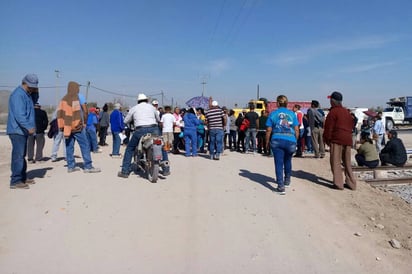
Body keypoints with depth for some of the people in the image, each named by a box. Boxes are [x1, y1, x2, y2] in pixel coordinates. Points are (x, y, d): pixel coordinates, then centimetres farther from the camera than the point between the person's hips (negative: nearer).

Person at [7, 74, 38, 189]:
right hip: (17, 130, -10)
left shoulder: (27, 95, 17)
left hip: (23, 131, 10)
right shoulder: (18, 95, -15)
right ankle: (15, 181, -5)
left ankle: (22, 177, 24)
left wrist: (32, 126, 21)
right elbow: (19, 115, -25)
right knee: (18, 155, -9)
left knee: (22, 155, 15)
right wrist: (29, 127, -32)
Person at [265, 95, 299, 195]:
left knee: (279, 163, -1)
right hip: (290, 140, 2)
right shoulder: (292, 114, 7)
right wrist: (295, 141, 16)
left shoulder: (273, 114, 4)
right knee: (287, 161, 23)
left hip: (277, 140, -2)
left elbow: (269, 130, 1)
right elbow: (296, 130, 5)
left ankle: (281, 186, -7)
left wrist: (267, 142, 10)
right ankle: (287, 181, 40)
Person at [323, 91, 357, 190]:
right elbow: (351, 125, 20)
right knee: (347, 162, 14)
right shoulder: (347, 112, 18)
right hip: (348, 139, 8)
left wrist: (327, 139, 0)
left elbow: (329, 127, -9)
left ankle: (338, 183, -6)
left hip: (337, 139, -7)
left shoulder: (333, 111, -7)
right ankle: (351, 183, 17)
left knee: (336, 161, -3)